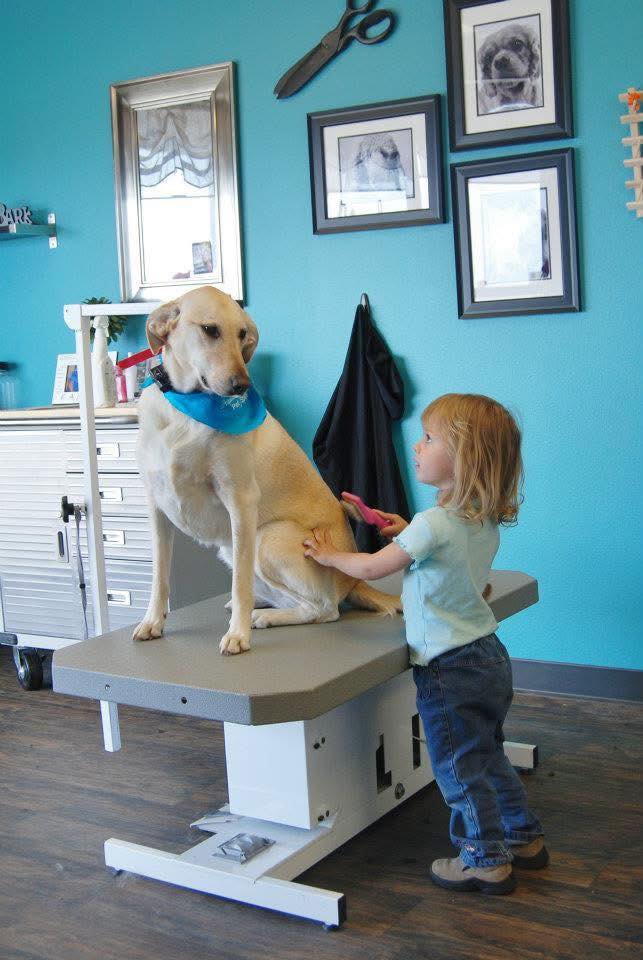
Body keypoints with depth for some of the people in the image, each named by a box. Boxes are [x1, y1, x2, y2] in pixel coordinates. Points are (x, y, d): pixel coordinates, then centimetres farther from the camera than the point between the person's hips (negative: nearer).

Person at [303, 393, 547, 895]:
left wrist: (328, 553, 5)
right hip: (488, 656, 9)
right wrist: (409, 533, 13)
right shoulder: (486, 520, 2)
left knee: (461, 768, 6)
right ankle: (523, 838, 34)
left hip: (450, 667, -9)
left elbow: (372, 568, -11)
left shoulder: (434, 523, -23)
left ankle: (486, 860, 16)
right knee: (489, 756, 23)